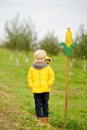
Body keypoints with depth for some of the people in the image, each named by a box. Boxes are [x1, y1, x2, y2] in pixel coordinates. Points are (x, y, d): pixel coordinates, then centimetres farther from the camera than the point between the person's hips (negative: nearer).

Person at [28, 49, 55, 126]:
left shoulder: (48, 68, -1)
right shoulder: (32, 68, 1)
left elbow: (52, 77, 3)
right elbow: (29, 78, 7)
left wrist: (48, 84, -7)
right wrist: (32, 85, -4)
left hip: (45, 90, 0)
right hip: (36, 91, 0)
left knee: (45, 105, 9)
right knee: (38, 105, 3)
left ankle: (46, 119, 18)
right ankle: (40, 119, 12)